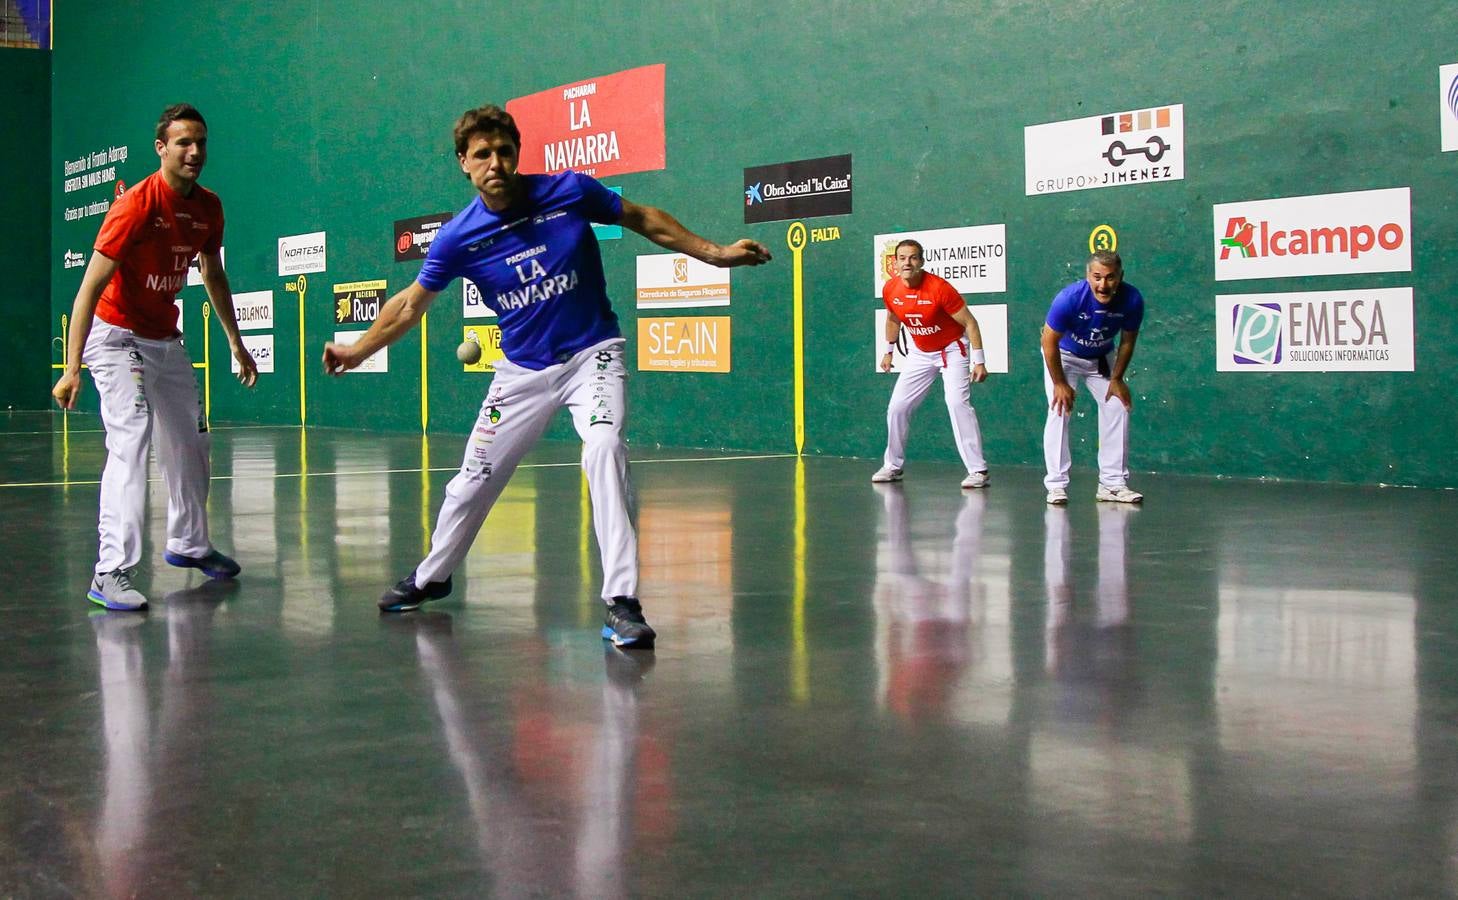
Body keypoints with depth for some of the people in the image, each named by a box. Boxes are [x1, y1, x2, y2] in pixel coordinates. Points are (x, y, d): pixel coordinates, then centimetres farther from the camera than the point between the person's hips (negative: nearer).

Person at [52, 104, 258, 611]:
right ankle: (111, 572, -25)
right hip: (116, 336, -8)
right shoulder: (136, 206, -23)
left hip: (165, 339, 8)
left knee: (190, 443, 14)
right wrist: (72, 367, -31)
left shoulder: (208, 207, -1)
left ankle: (188, 545, 35)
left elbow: (213, 276, 16)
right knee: (131, 439, -22)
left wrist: (235, 342, 18)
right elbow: (90, 287, -25)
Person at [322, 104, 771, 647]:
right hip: (523, 370, 2)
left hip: (591, 356, -2)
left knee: (604, 451, -29)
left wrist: (714, 253, 3)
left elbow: (643, 219, 3)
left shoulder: (571, 191, -13)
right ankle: (431, 577, 38)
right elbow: (412, 304, 7)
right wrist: (358, 351, 12)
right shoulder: (459, 237, -9)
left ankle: (621, 603, -26)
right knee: (474, 481, 10)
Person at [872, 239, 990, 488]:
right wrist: (889, 351, 18)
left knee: (957, 403, -22)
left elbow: (969, 322, -20)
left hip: (953, 349, -6)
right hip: (920, 353, 6)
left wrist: (979, 361, -22)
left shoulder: (939, 288, -27)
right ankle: (893, 466, 20)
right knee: (897, 407, 3)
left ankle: (977, 471, -19)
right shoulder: (890, 290, -11)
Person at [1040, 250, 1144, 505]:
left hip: (1102, 358, 4)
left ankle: (1113, 484, 6)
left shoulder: (1132, 300, -27)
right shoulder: (1069, 298, -36)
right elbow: (1049, 342, -25)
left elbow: (1127, 341, -9)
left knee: (1117, 410, -2)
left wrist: (1116, 379, -7)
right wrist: (1059, 383, -20)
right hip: (1064, 356, -4)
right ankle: (1056, 485, -12)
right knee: (1060, 412, -15)